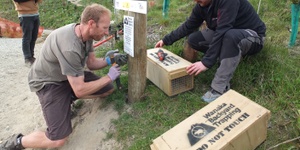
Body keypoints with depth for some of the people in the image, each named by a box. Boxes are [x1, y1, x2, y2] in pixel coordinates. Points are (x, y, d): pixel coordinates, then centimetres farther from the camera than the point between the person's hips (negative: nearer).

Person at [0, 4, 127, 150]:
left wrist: (109, 60, -13)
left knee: (108, 89, 4)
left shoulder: (86, 34, -10)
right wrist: (109, 77, -21)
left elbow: (91, 63, 5)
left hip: (70, 76, 9)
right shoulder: (70, 48, -37)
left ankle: (68, 98, 13)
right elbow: (80, 90, -31)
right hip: (49, 83, -8)